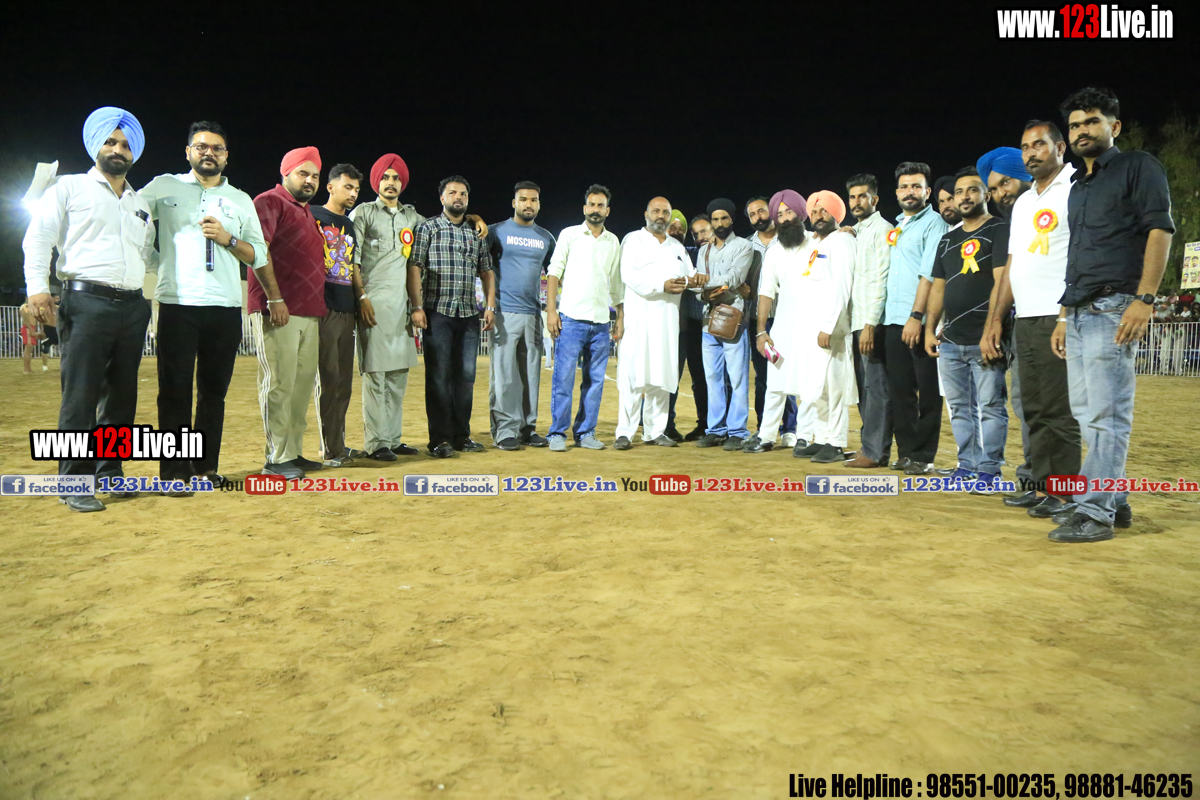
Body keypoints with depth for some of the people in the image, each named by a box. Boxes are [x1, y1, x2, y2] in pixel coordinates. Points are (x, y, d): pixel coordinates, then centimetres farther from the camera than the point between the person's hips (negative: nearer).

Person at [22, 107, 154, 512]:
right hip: (87, 303, -5)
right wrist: (37, 288, -12)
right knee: (80, 395, -7)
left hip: (133, 307, 5)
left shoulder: (140, 204, 22)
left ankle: (110, 471, 17)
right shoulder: (69, 188, 7)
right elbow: (38, 239, -1)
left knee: (123, 394, 7)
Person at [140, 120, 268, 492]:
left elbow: (259, 255, 12)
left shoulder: (241, 200, 15)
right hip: (177, 305, -2)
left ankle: (206, 466, 14)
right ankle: (174, 471, 3)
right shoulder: (164, 187, 10)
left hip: (226, 308, 2)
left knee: (214, 389, 6)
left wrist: (229, 239, -5)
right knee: (175, 389, -2)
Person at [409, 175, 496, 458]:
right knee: (438, 376, -3)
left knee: (466, 376, 6)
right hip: (437, 313, -4)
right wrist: (416, 307, -13)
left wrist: (490, 307, 7)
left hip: (469, 315, 4)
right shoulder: (428, 228, 4)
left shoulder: (476, 234, 16)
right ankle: (440, 439, 3)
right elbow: (415, 268, -4)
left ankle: (462, 435, 14)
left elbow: (486, 272, 18)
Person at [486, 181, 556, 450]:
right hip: (504, 313, -4)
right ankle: (505, 430, -1)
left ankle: (528, 428, 14)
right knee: (504, 374, -6)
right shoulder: (497, 232, 2)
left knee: (531, 374, 7)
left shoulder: (546, 237, 14)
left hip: (533, 314, 4)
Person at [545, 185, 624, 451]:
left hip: (601, 322, 4)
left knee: (595, 380, 4)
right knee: (563, 377, -6)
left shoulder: (613, 242, 15)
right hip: (571, 318, -3)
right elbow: (554, 273, 2)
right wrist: (551, 310, -7)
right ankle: (558, 433, 2)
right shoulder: (570, 234, 6)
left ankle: (585, 432, 13)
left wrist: (620, 317, 15)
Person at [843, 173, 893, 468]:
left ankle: (875, 451, -3)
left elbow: (880, 280, -15)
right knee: (864, 386, 10)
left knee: (876, 386, -6)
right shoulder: (856, 232, 19)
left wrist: (870, 324, -19)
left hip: (872, 322, -9)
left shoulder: (881, 229, -6)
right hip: (857, 321, 9)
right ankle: (869, 446, 17)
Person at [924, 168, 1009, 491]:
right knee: (959, 407, 10)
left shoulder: (999, 230, -2)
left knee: (990, 406, -4)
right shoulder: (948, 240, 19)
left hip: (984, 340, -7)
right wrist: (930, 329, 12)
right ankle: (967, 464, 18)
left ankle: (988, 470, 1)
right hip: (951, 340, 7)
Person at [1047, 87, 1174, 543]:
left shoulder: (1138, 167, 2)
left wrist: (1144, 299, -20)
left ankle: (1095, 513, -9)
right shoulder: (1078, 188, 24)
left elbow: (1160, 230, -9)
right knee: (1085, 411, 9)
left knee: (1106, 413, -10)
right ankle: (1113, 499, 19)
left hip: (1114, 308, -8)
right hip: (1079, 313, 8)